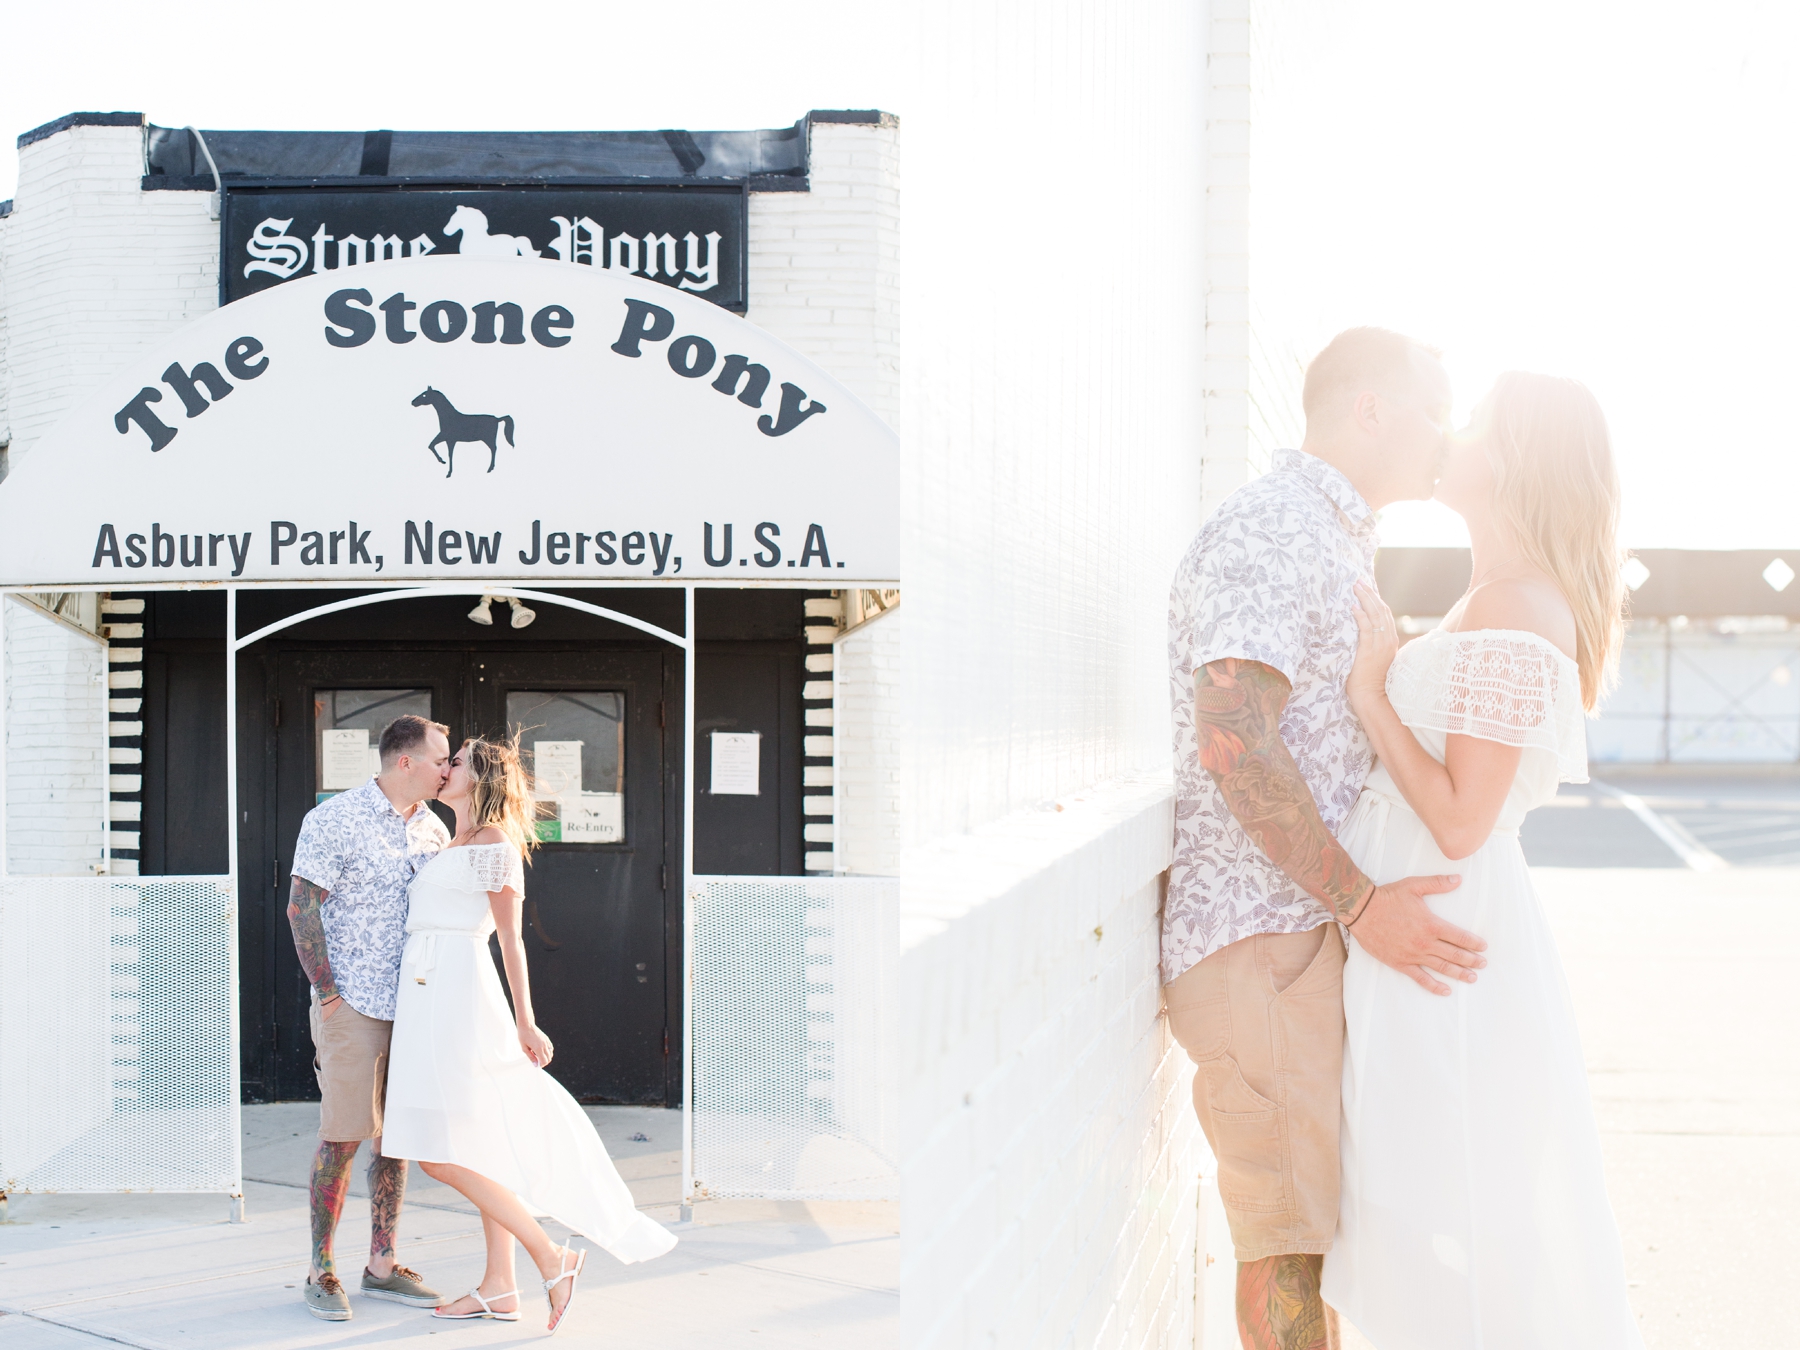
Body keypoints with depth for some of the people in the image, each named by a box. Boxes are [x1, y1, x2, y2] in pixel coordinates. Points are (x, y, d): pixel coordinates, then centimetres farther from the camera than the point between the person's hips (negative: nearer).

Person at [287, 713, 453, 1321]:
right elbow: (303, 910, -9)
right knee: (343, 1136, -4)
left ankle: (381, 1264, 18)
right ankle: (321, 1271, 6)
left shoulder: (434, 830, 10)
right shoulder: (334, 819, -8)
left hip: (414, 1006, 6)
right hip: (353, 1004, -6)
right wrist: (328, 993, -12)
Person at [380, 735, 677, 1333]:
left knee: (443, 1155, -12)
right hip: (426, 997, 9)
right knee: (485, 1148, 8)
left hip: (458, 995, -9)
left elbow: (510, 939, -7)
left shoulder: (495, 846, -6)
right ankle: (499, 1286, 9)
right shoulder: (448, 848, 20)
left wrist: (524, 1021, -6)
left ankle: (550, 1258, -6)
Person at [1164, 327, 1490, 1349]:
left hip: (1317, 932, 10)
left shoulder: (1339, 547, 20)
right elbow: (1234, 742, -24)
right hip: (1262, 941, -10)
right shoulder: (1271, 530, -13)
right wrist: (1363, 905, -24)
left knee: (1327, 1217, 14)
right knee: (1292, 1236, -5)